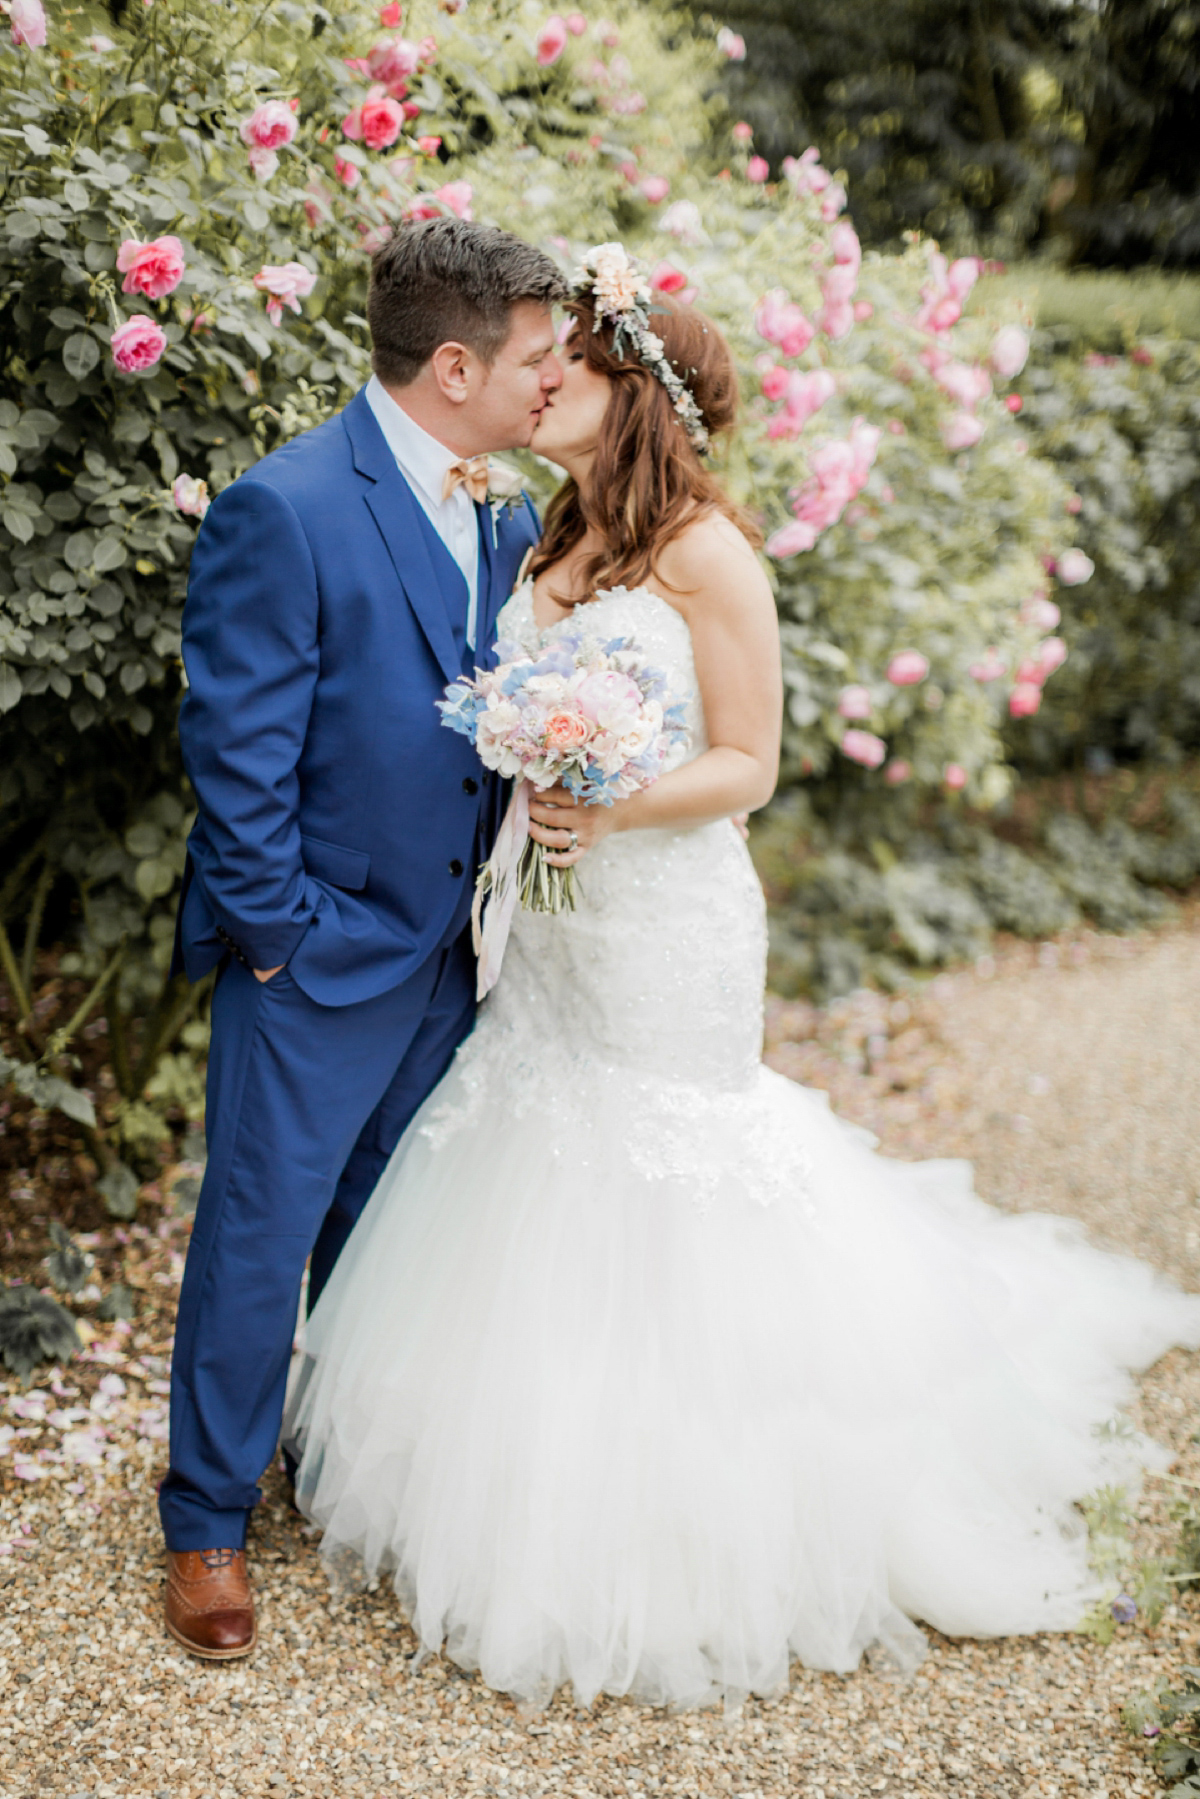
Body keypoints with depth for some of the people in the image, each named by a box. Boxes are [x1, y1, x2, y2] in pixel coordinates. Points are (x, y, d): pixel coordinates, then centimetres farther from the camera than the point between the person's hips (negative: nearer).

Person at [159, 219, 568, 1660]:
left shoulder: (506, 520, 5)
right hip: (317, 959, -7)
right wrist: (275, 933, -14)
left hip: (448, 950, 7)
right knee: (259, 1234, 6)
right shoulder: (282, 514, -18)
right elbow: (236, 756, -17)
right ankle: (208, 1521, 24)